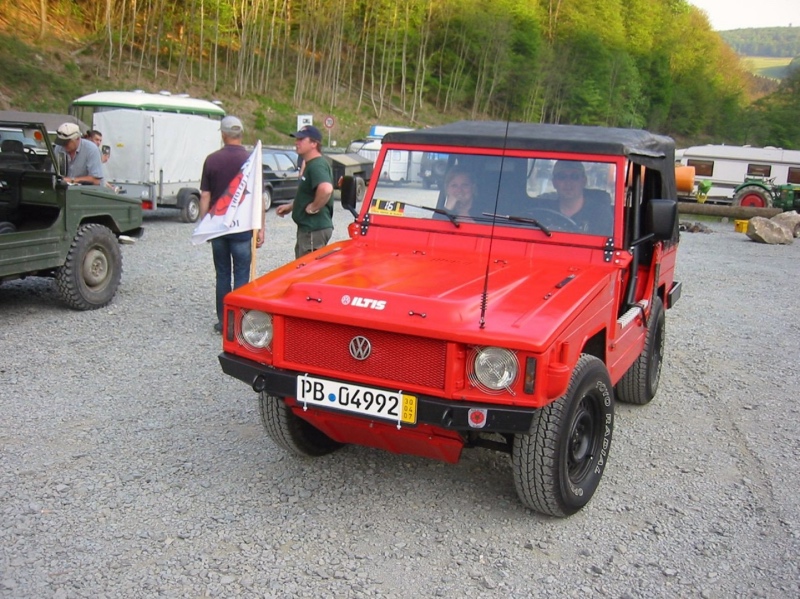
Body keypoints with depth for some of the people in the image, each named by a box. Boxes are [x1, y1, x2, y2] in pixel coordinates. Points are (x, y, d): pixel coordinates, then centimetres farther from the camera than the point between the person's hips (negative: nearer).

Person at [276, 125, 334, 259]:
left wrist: (313, 207, -24)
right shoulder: (310, 164, 15)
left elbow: (326, 189, -38)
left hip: (314, 230, -11)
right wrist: (291, 206, 17)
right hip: (308, 227, 11)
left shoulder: (317, 165, -19)